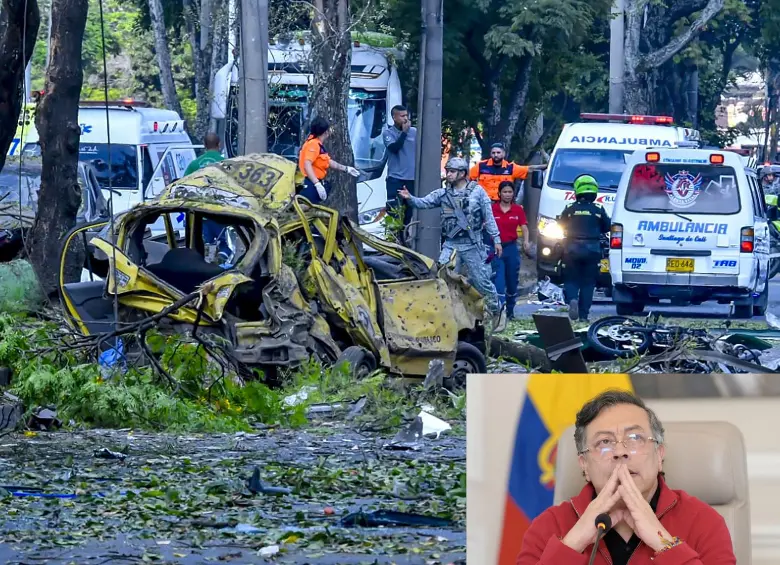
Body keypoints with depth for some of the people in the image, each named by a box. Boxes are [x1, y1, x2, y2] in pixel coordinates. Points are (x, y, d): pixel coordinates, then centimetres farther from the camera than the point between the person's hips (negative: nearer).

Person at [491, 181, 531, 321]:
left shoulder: (518, 210, 4)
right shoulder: (492, 209, -2)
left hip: (511, 247, 3)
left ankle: (510, 311, 27)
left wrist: (526, 241, -19)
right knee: (499, 280, -13)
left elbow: (524, 228, -2)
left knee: (512, 281, 11)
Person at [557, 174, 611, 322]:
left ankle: (572, 299, -21)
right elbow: (607, 228, 6)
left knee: (571, 281, 9)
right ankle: (583, 314, 3)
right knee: (588, 283, 7)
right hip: (592, 249, 0)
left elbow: (560, 227, 6)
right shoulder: (598, 210, -3)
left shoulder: (569, 209, -2)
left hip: (572, 249, 0)